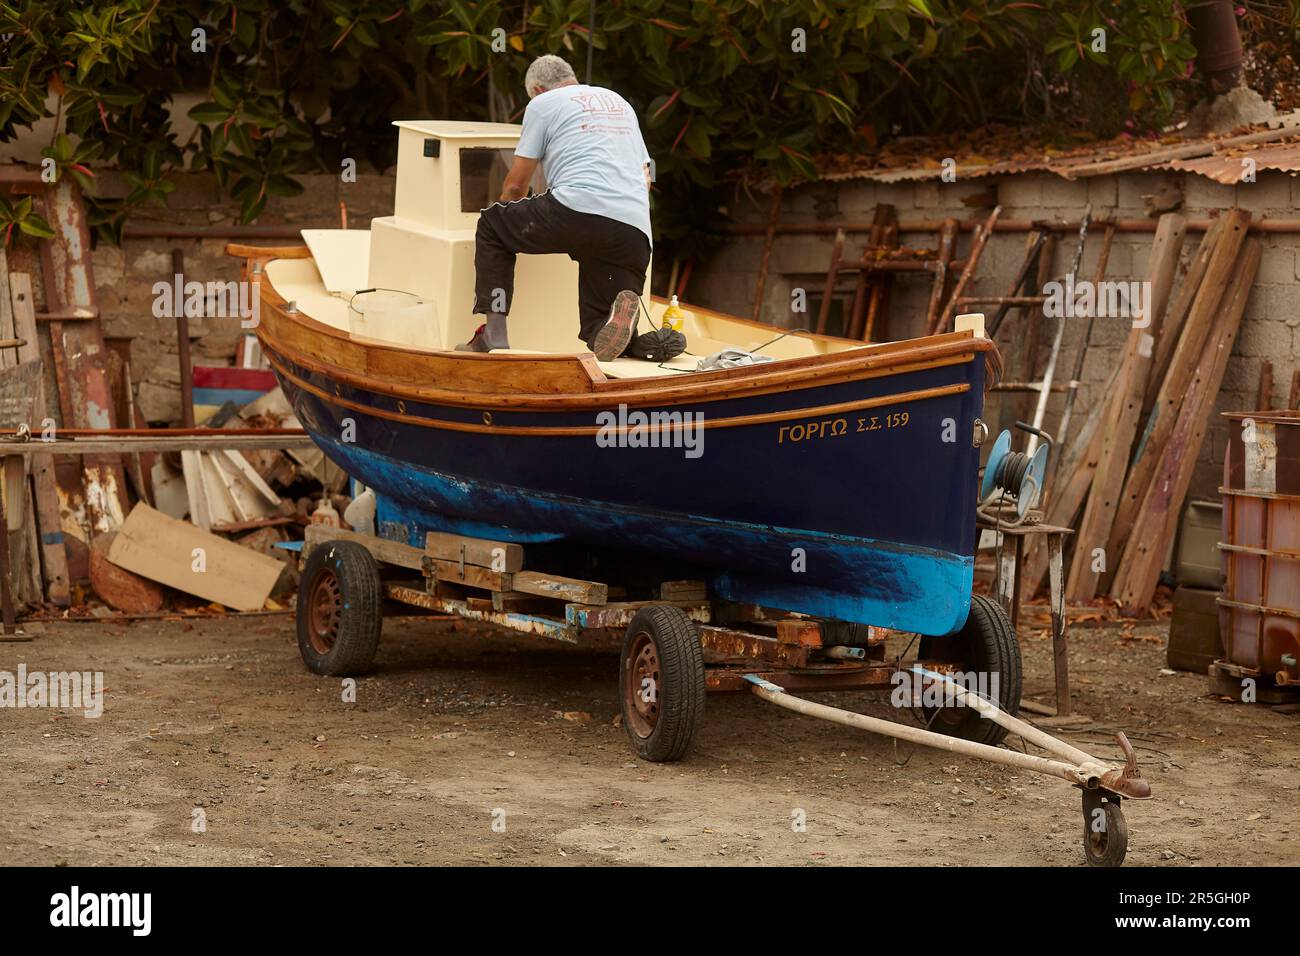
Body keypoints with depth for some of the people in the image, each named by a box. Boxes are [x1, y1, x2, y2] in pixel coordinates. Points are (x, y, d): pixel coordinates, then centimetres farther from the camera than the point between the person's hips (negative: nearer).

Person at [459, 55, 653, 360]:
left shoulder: (542, 103, 16)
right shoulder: (620, 102, 33)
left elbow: (516, 184, 19)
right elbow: (645, 178, 36)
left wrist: (508, 215, 40)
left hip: (576, 209, -5)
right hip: (635, 230, 5)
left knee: (492, 224, 21)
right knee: (599, 340, 10)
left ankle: (494, 335, 11)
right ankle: (619, 317, -29)